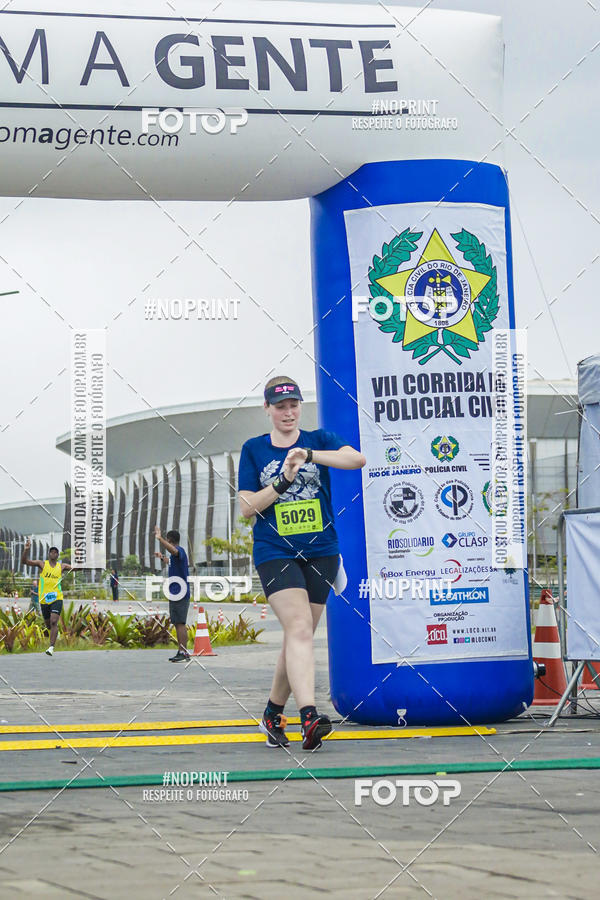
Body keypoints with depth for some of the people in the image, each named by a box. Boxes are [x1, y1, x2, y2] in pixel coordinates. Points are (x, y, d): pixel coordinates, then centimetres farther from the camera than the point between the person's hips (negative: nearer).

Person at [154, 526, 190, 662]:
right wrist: (162, 557, 58)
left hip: (180, 594, -10)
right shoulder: (175, 553, 19)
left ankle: (184, 653, -13)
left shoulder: (180, 551, -13)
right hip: (175, 593, 10)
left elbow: (173, 550, -39)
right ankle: (180, 652, 15)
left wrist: (160, 538, -44)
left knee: (180, 623, -11)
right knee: (177, 624, 12)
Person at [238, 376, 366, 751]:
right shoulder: (254, 449, 6)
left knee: (300, 636, 7)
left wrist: (308, 455, -22)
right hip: (275, 552, -2)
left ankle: (273, 715, 22)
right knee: (299, 629, -19)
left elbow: (357, 458, -13)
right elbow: (247, 506, -1)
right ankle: (309, 716, -30)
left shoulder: (319, 439, 6)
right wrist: (284, 480, -14)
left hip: (321, 552, 2)